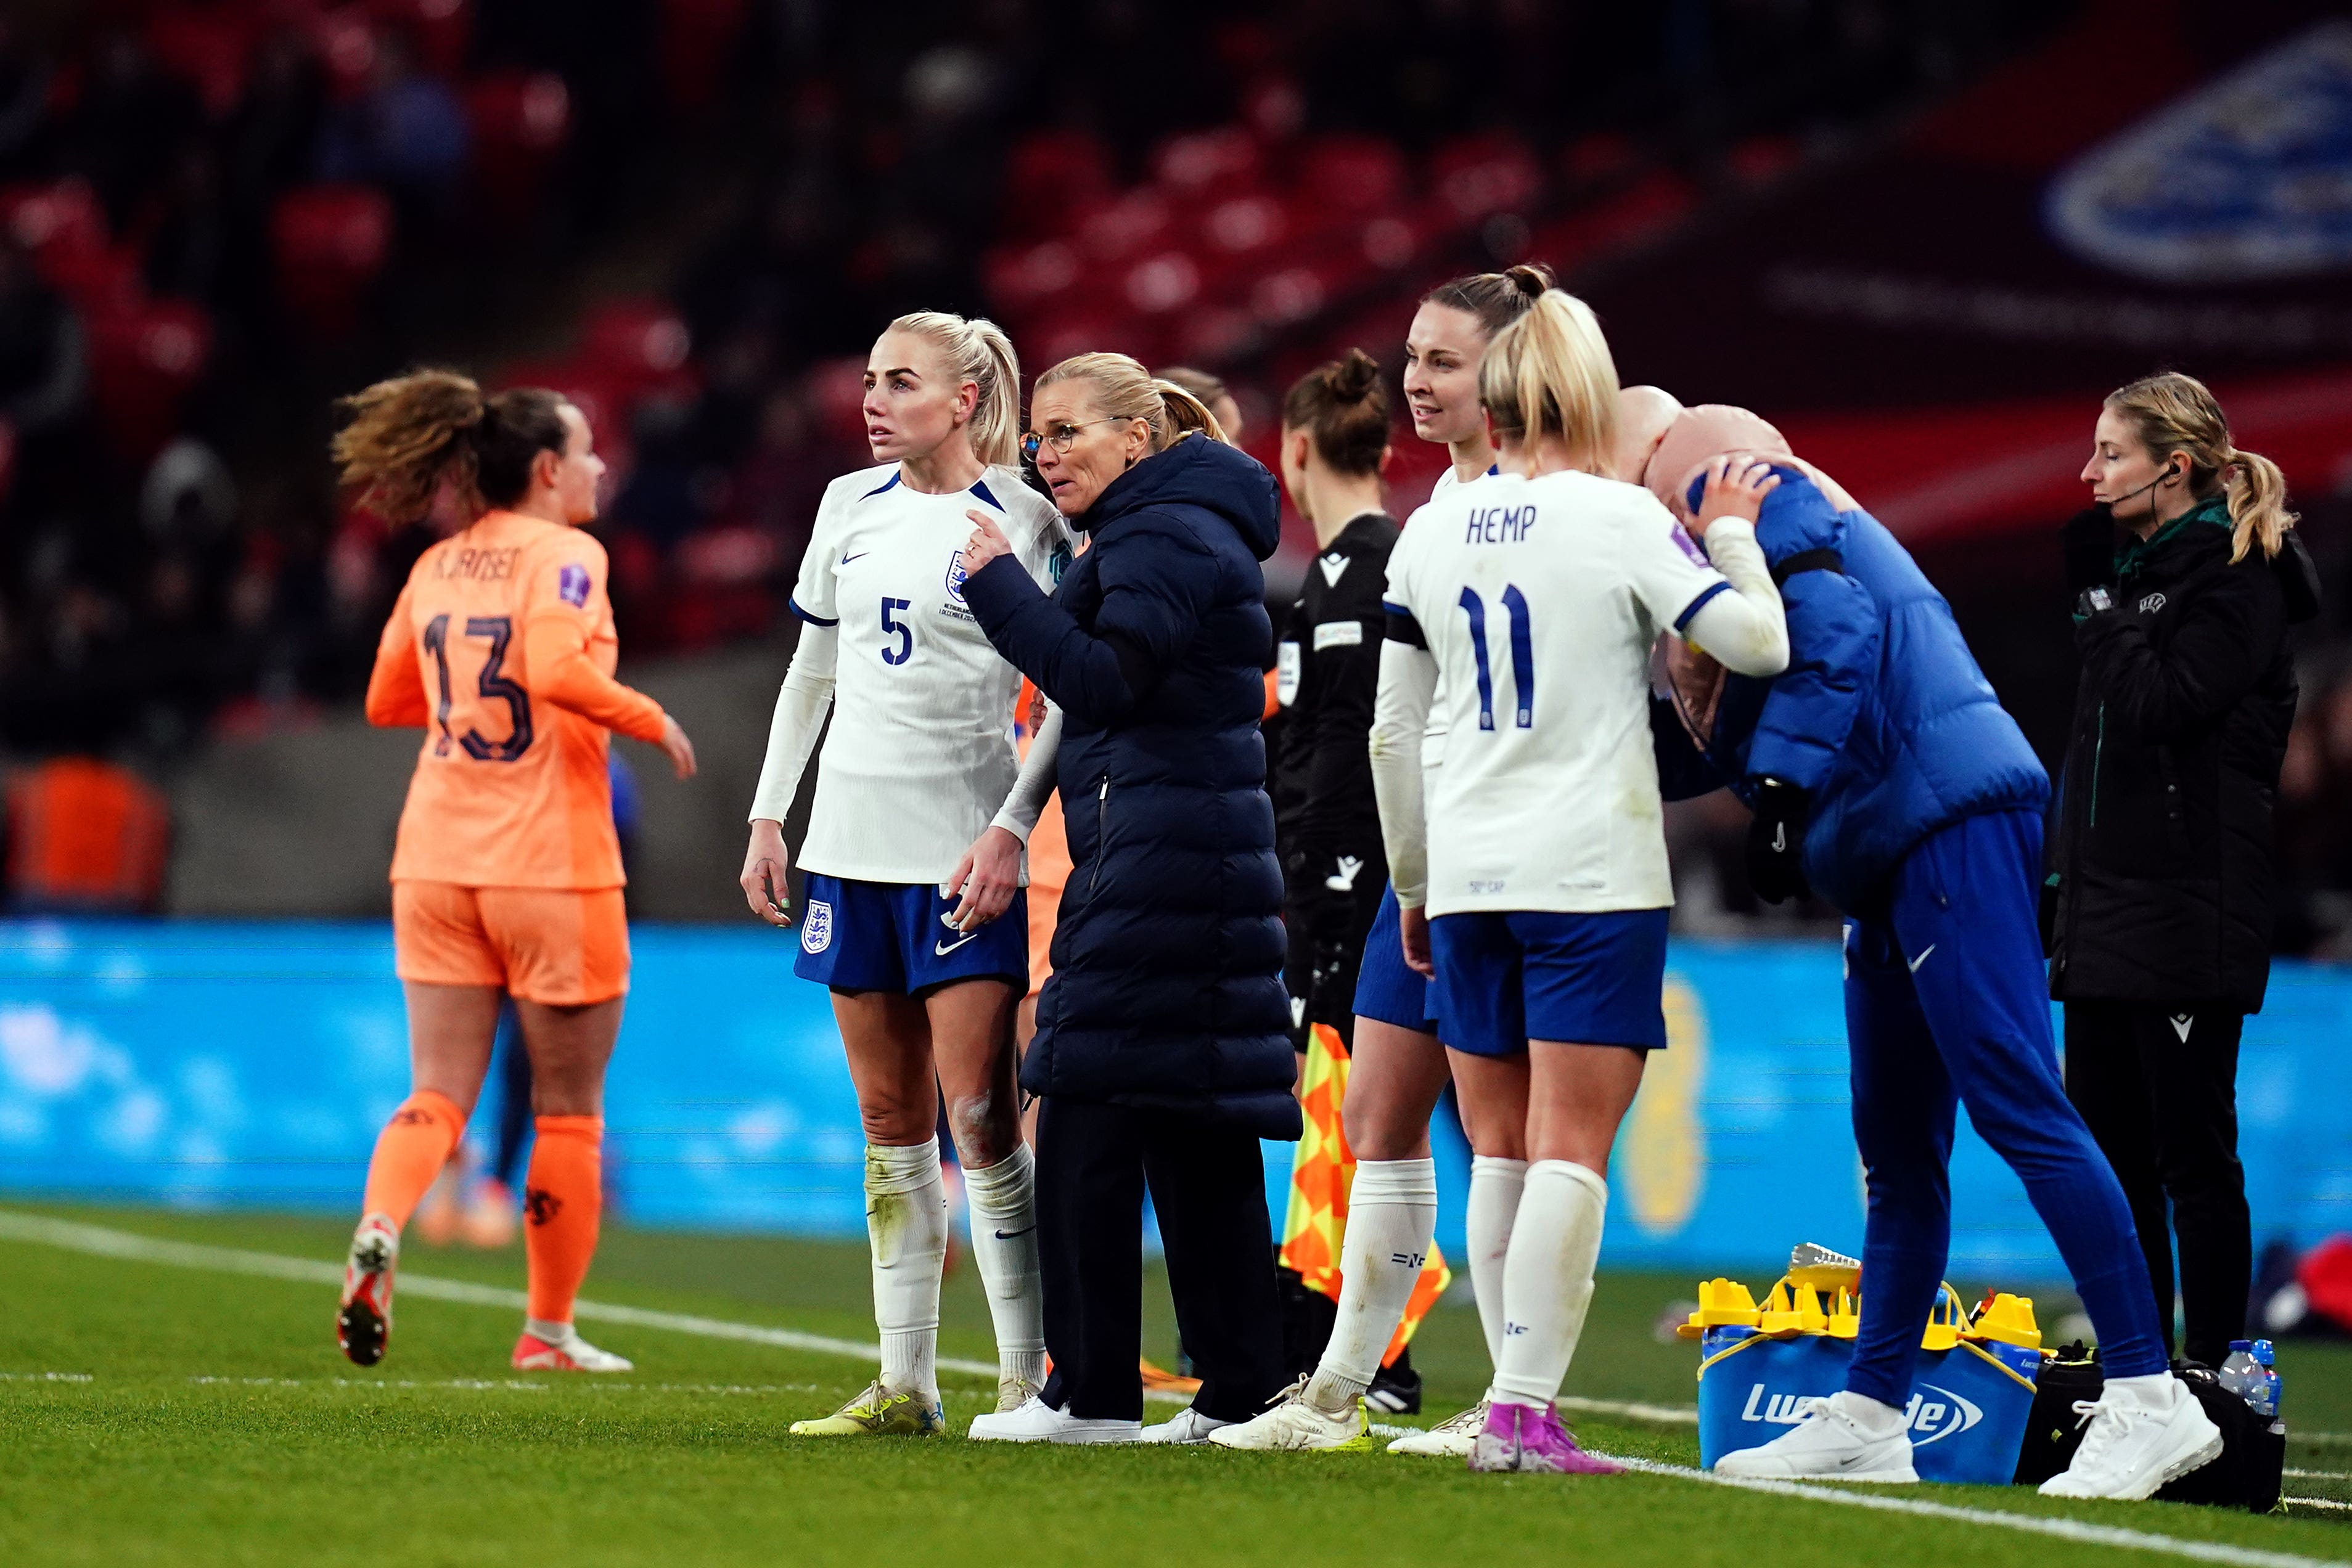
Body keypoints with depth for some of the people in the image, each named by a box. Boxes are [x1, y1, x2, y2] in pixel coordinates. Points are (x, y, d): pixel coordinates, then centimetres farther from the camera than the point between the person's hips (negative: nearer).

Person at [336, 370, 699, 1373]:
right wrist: (650, 720, -11)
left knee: (437, 1095, 2)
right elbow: (556, 667, -25)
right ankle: (550, 1330, 14)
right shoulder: (564, 555, -8)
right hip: (551, 866, -5)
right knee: (569, 1110, 8)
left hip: (437, 866, 5)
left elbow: (387, 700, 18)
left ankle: (377, 1236, -27)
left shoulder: (436, 568, 10)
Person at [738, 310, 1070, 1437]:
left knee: (978, 1113, -10)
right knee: (890, 1123, 7)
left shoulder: (1022, 520, -6)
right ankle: (905, 1386, 10)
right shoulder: (849, 507, 11)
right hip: (855, 839, 6)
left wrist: (1010, 832, -17)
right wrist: (769, 816, 15)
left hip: (965, 854, -6)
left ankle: (1028, 1378, -4)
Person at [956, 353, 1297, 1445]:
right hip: (1201, 864, 10)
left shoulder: (1165, 537, -10)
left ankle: (1092, 1392, -6)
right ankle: (1239, 1390, 9)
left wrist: (1000, 584, -15)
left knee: (1088, 1118, -7)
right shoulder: (1154, 534, 22)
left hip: (1156, 858, -10)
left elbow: (1102, 680, -21)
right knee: (1200, 1138, 9)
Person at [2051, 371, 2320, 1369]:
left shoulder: (2236, 579, -10)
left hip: (2189, 912, -9)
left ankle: (2212, 1373, -1)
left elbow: (2160, 704, -23)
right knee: (2107, 1148, 10)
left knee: (2193, 1156, -5)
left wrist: (2106, 613, -10)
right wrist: (2062, 876, 19)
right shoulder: (2132, 565, 16)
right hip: (2106, 902, 9)